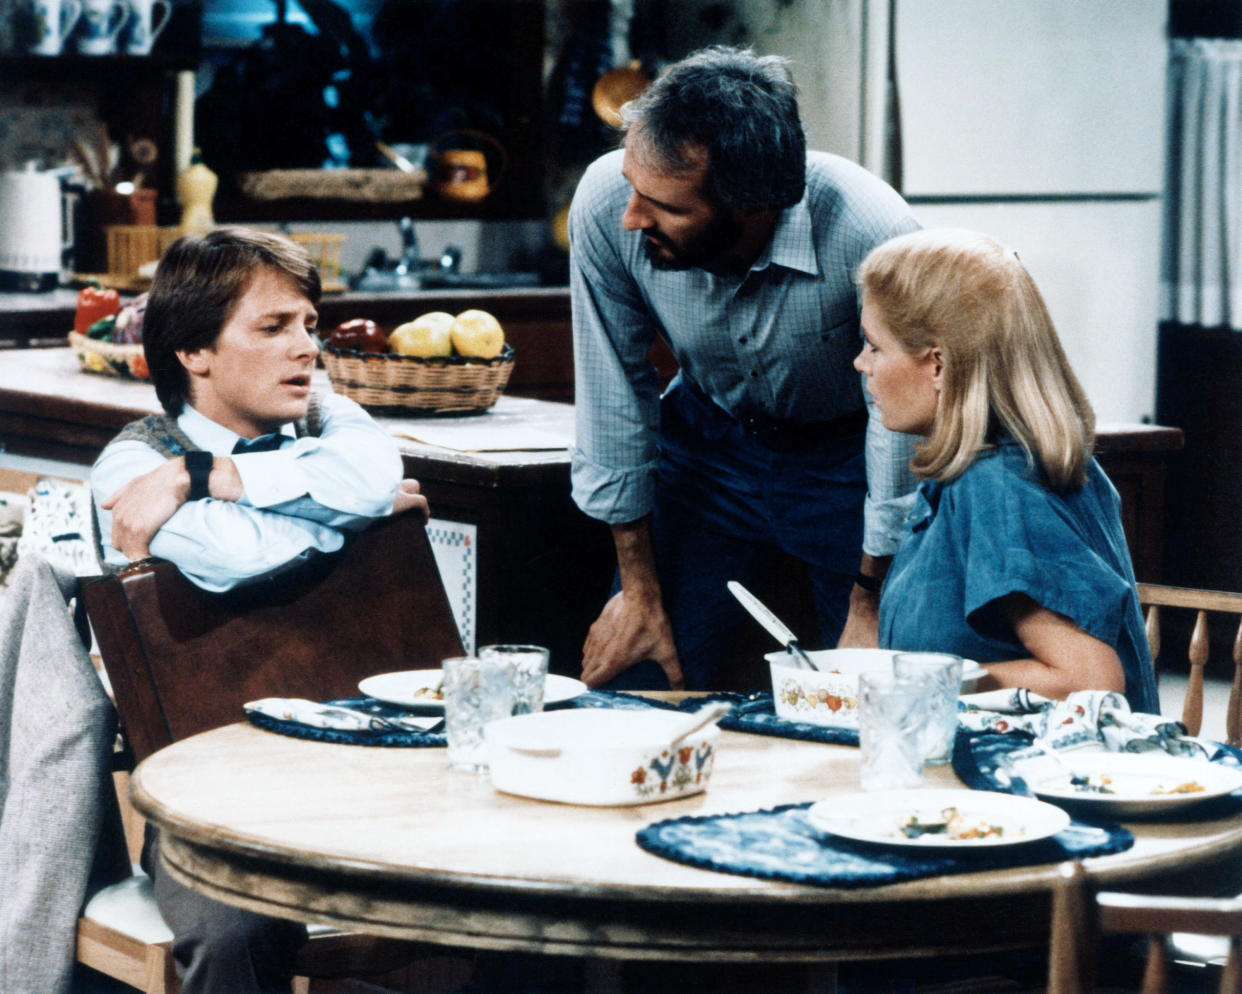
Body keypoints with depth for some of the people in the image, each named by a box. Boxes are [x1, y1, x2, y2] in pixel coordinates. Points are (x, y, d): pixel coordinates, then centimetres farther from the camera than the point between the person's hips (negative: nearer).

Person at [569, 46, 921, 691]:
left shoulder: (872, 237, -36)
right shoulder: (606, 202, -27)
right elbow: (614, 393, -13)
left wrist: (870, 607, -13)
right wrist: (639, 590, -7)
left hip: (845, 455, -2)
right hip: (707, 439, 2)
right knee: (632, 689, -3)